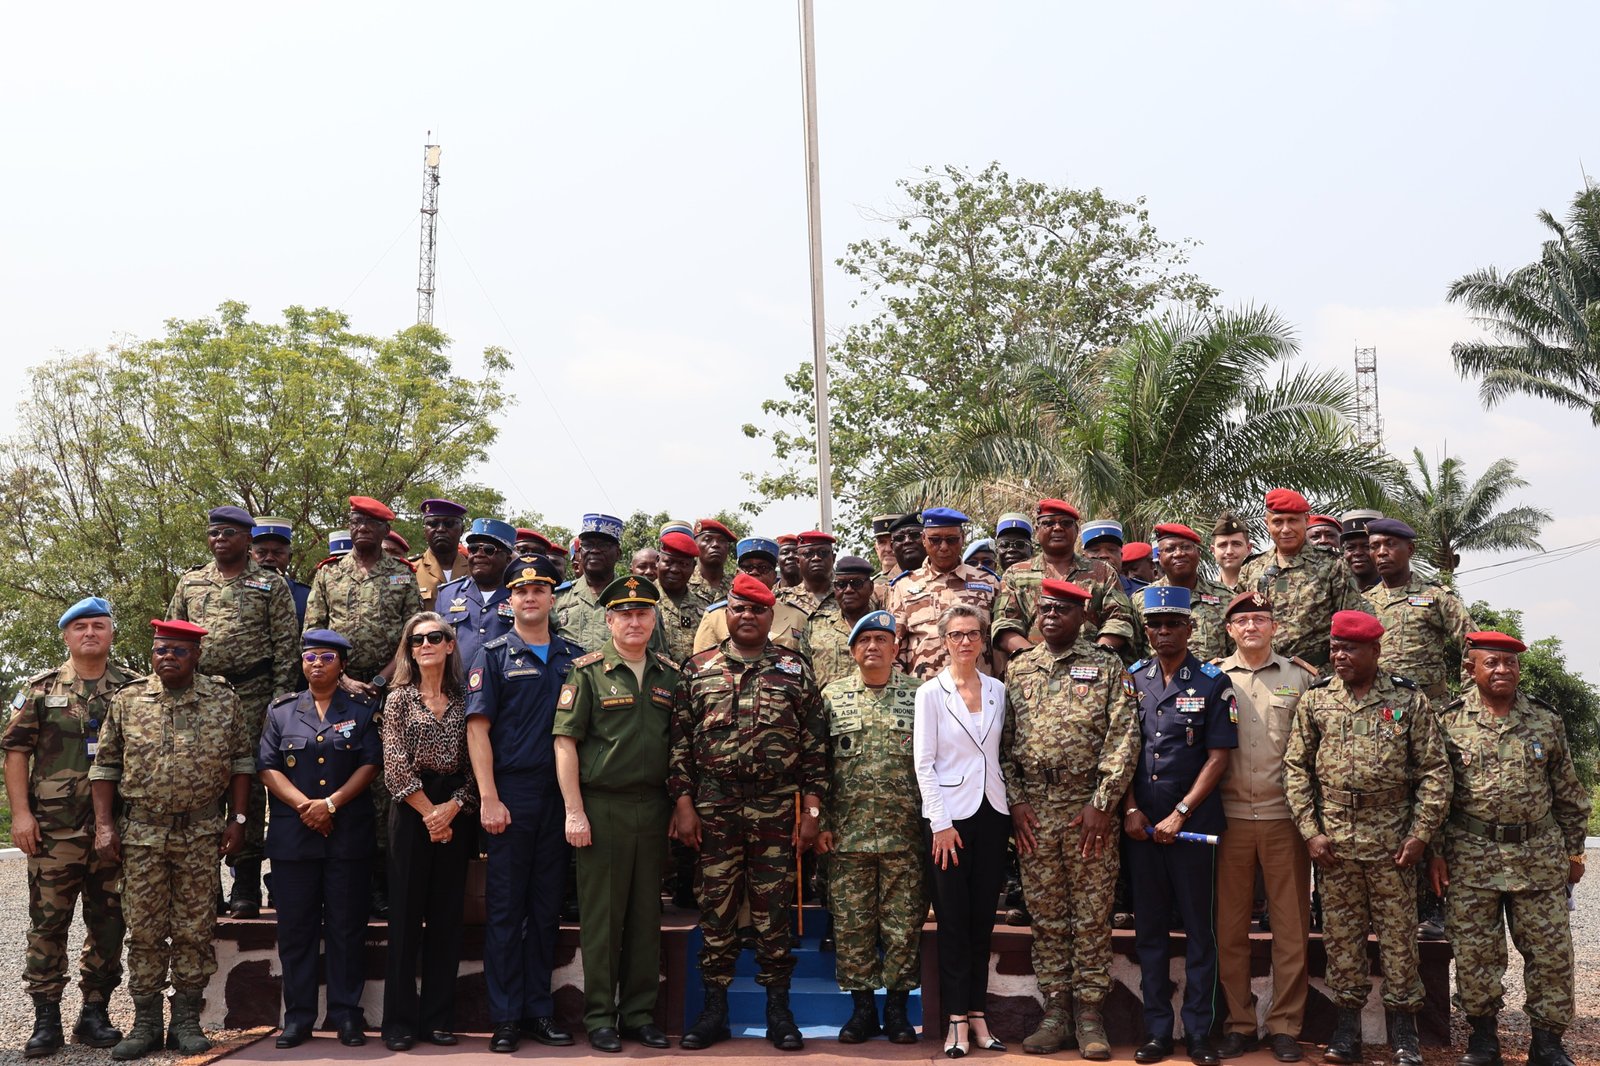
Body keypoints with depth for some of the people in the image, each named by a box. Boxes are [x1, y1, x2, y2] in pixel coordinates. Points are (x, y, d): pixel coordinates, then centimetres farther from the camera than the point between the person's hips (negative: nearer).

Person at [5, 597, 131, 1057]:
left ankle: (95, 1012, 17)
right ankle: (46, 1018, 10)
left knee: (109, 924, 6)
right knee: (47, 923, 1)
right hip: (54, 829, -1)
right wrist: (20, 812, -5)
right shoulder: (40, 688, 7)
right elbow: (17, 751, 4)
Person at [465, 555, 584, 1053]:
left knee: (547, 907, 9)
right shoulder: (494, 655, 2)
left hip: (560, 795, 3)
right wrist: (489, 798, -12)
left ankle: (540, 1011, 16)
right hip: (511, 793, -3)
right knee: (505, 908, 1)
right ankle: (505, 1016, 8)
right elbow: (478, 728, -3)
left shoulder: (574, 656, 11)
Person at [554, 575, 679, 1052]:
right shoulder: (588, 671, -4)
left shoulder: (670, 674, 9)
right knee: (601, 916, 2)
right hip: (601, 807, -4)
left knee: (646, 915, 9)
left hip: (653, 808, 4)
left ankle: (639, 1013, 19)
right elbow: (565, 742, -7)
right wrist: (574, 811, -13)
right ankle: (600, 1017, 11)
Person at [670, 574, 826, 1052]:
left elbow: (814, 745, 4)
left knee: (773, 907, 4)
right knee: (716, 907, 6)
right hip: (714, 809, 1)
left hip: (777, 809, -1)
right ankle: (714, 1009, 15)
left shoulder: (795, 670, 5)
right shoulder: (698, 668, 7)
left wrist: (811, 809, -2)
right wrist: (683, 805, -1)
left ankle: (778, 1010, 14)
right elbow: (680, 741, 6)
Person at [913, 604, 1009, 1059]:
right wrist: (941, 824, -11)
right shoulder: (931, 692, -4)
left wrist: (1012, 803, 5)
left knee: (983, 918, 7)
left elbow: (1000, 752, 13)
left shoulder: (997, 690, 8)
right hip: (949, 814, -4)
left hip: (992, 812, 4)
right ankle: (957, 1019, 7)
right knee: (954, 919, 0)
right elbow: (924, 763, -6)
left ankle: (977, 1013, 14)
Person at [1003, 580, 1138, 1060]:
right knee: (1045, 915, 7)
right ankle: (1055, 1011, 15)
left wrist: (1102, 803, -12)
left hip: (1090, 808, -3)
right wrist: (1015, 801, -1)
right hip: (1033, 811, 3)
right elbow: (1002, 742, 9)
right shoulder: (1017, 669, 10)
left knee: (1092, 915, 2)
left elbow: (1123, 738, -6)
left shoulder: (1107, 667, 1)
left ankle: (1090, 1013, 10)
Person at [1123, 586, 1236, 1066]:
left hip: (1193, 823, -3)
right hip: (1141, 823, 3)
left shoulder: (1213, 682, -2)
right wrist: (1130, 810, -4)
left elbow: (1219, 757, -5)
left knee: (1199, 928, 3)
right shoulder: (1131, 679, 7)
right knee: (1148, 928, 8)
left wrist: (1179, 814, -11)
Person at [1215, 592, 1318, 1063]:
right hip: (1230, 816, 1)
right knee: (1230, 926, 5)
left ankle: (1285, 1025, 13)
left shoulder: (1301, 678, 6)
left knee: (1292, 926, 3)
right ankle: (1239, 1022, 16)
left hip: (1285, 816, -1)